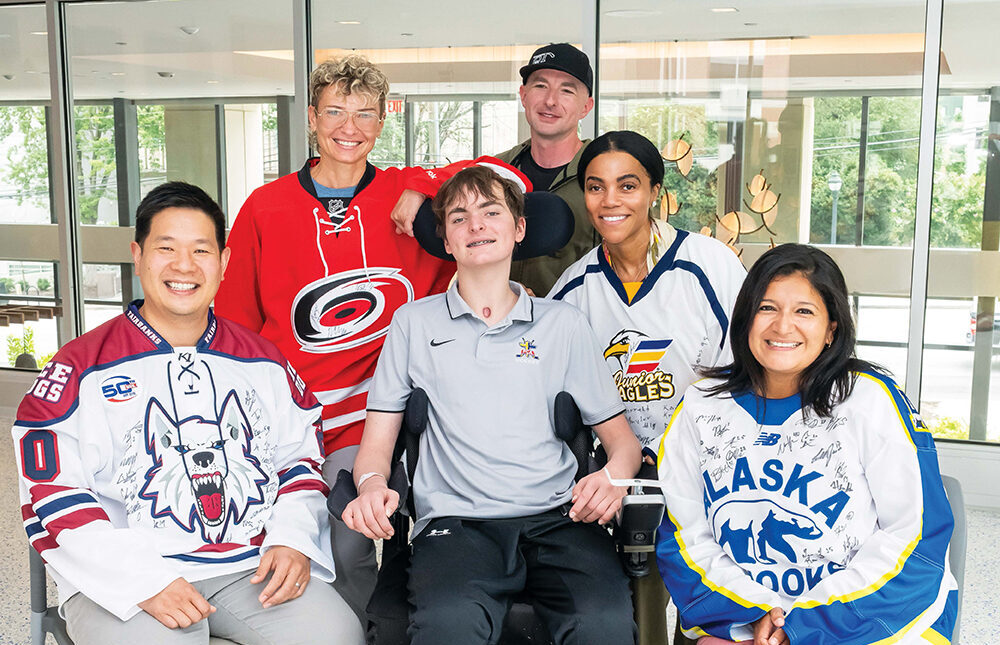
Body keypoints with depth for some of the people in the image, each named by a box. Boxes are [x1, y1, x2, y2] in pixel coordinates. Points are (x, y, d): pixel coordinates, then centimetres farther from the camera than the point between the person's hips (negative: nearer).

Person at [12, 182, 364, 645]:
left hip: (254, 565, 3)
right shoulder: (81, 370, 1)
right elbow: (50, 500, -5)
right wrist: (143, 581, -15)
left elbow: (302, 455, 16)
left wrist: (292, 539, -3)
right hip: (123, 579, -2)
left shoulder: (264, 362, 13)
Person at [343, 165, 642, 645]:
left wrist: (613, 476, -7)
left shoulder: (565, 324, 17)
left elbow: (620, 437, 17)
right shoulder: (414, 323, 15)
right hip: (455, 521, -1)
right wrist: (372, 484, -10)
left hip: (557, 516, 1)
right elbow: (377, 442, 14)